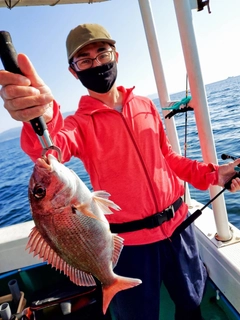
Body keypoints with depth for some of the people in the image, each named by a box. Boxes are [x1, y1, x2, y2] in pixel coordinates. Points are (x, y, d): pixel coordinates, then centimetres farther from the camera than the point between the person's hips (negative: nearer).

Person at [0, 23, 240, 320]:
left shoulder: (145, 105, 4)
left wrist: (212, 174, 1)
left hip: (177, 225, 4)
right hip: (131, 241, -3)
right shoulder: (79, 123, -7)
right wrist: (42, 119, -53)